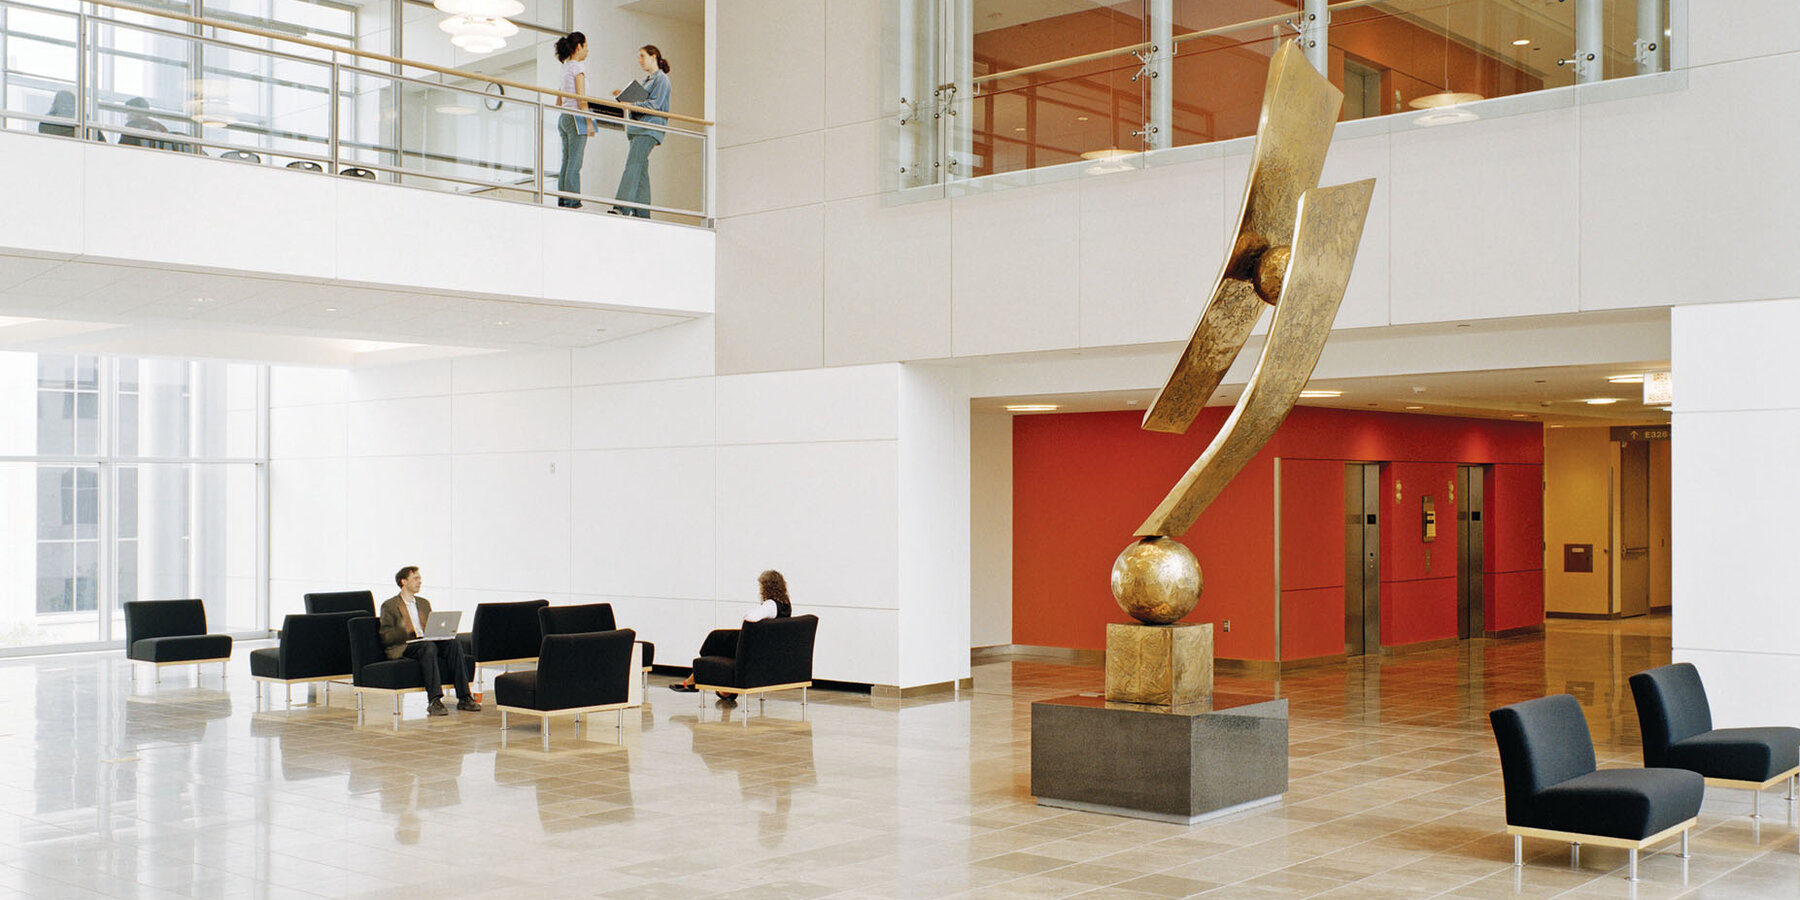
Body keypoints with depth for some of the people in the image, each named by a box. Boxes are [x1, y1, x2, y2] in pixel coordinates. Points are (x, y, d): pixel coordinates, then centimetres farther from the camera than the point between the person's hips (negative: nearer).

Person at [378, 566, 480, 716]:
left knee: (454, 643, -24)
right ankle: (434, 701, -45)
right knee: (429, 647, -37)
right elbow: (386, 637, -4)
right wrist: (405, 632, -23)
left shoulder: (424, 603, 25)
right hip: (403, 647, -6)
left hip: (427, 643, 6)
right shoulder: (389, 606, 5)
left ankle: (464, 698, -28)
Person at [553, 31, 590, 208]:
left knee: (567, 162, 8)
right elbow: (581, 97, -14)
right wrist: (589, 121, -13)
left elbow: (559, 101, 21)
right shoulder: (578, 67, -7)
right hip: (576, 117, -8)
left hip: (564, 117, 8)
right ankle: (572, 202, -10)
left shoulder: (565, 67, 17)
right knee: (574, 163, -9)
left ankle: (562, 201, 6)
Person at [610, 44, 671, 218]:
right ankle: (641, 213, 1)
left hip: (651, 127, -9)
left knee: (633, 163, -20)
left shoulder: (661, 79, -1)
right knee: (640, 170, 3)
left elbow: (654, 104, -13)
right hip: (638, 127, 9)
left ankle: (622, 207, -30)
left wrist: (631, 105, -21)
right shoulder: (645, 80, 26)